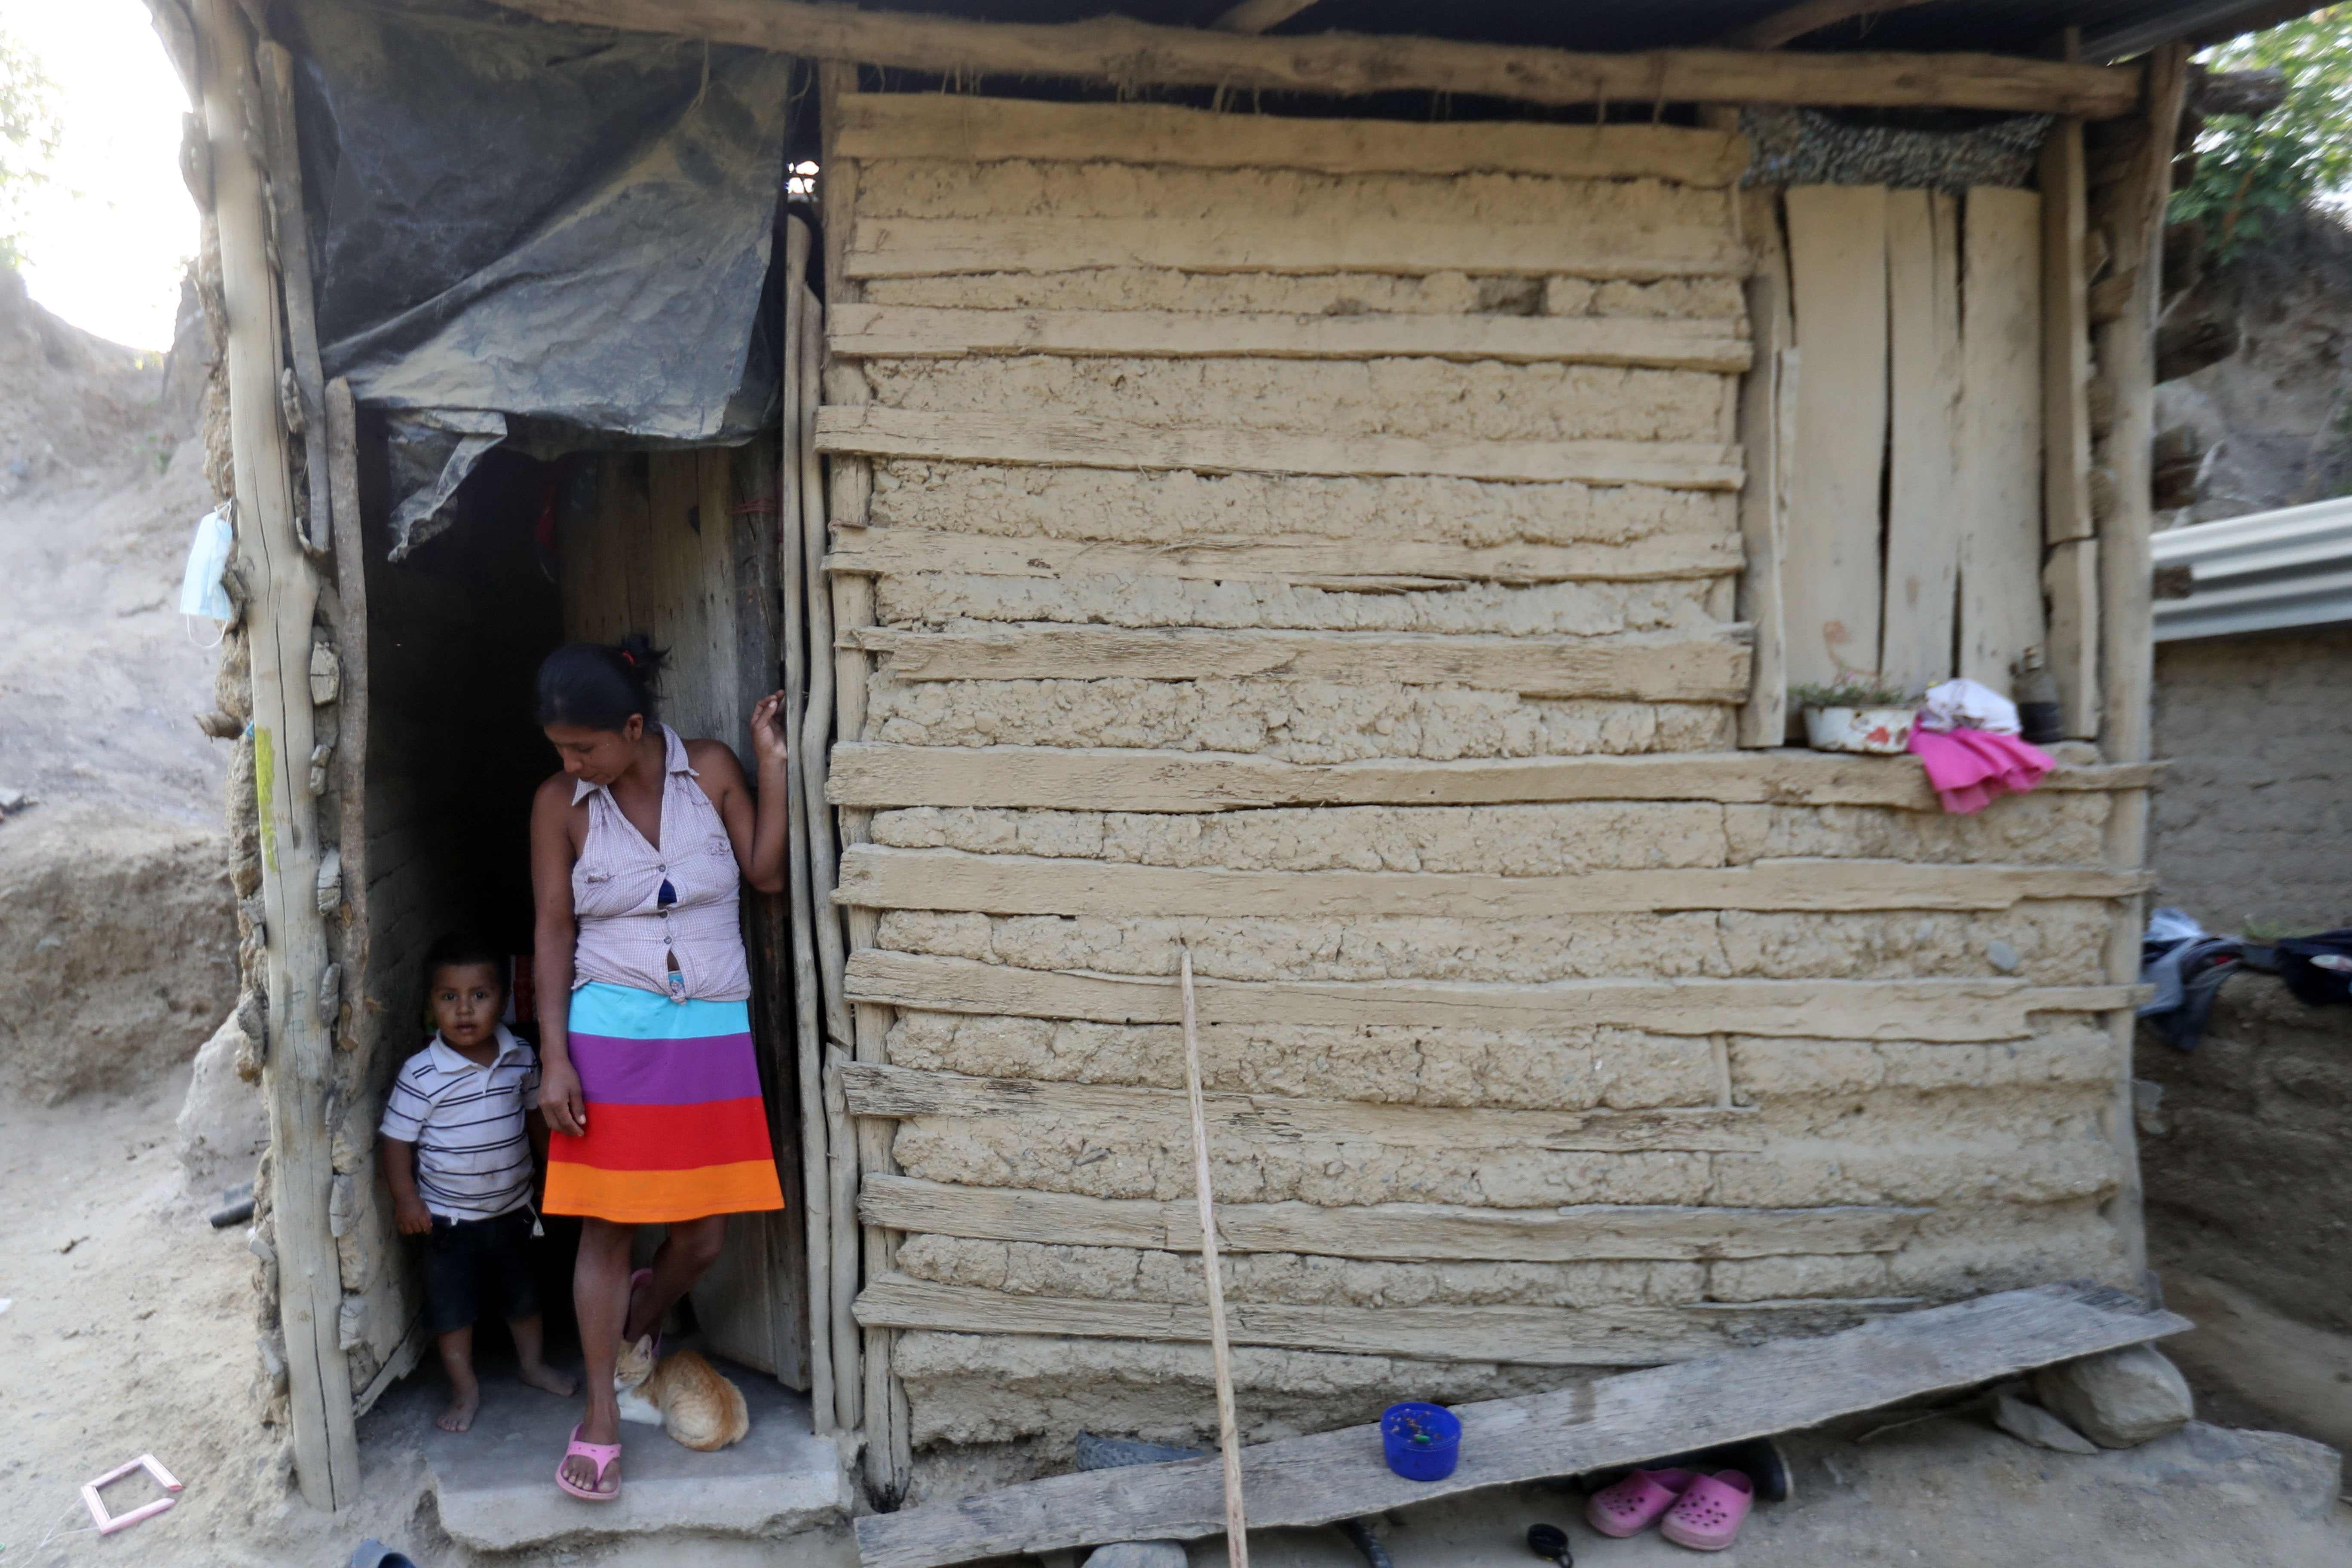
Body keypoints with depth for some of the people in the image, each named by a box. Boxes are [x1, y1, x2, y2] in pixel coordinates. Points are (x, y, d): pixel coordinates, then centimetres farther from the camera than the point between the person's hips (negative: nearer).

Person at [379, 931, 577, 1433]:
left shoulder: (521, 1060, -7)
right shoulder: (420, 1074, -19)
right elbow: (397, 1139, -11)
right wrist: (405, 1198, -15)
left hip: (513, 1207, 3)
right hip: (449, 1216, -3)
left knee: (522, 1292, 19)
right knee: (451, 1306, 8)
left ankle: (533, 1363, 41)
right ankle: (465, 1388, 27)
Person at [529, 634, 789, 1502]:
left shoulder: (711, 770, -1)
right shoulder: (559, 804, -3)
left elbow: (767, 874, -6)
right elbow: (552, 935, -2)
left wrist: (772, 765, -12)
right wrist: (554, 1059, -6)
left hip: (712, 1034, 2)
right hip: (612, 1033, -1)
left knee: (704, 1233, 8)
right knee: (607, 1228, 4)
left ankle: (633, 1330, 40)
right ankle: (600, 1413, 23)